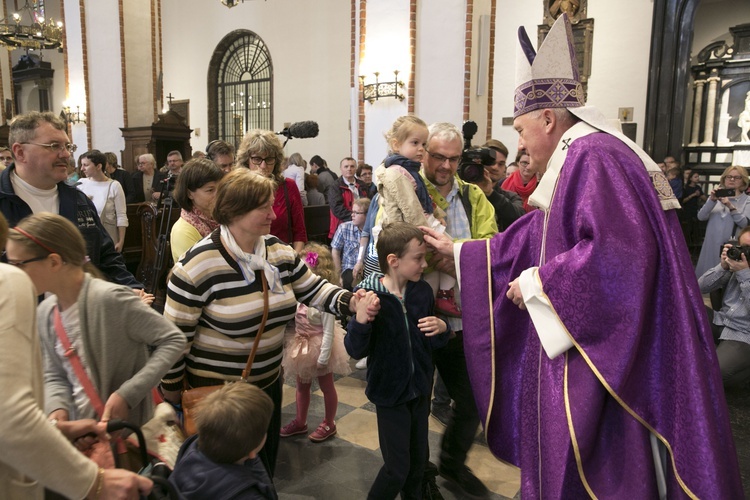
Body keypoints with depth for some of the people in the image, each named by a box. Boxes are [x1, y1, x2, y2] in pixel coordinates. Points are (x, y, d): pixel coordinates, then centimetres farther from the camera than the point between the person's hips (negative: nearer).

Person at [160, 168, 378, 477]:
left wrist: (350, 302, -17)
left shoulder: (279, 252, -3)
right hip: (215, 391, -6)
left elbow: (313, 290, 2)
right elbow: (175, 336, -17)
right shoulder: (198, 266, -23)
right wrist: (172, 391, -8)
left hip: (268, 382, 6)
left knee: (266, 464, 25)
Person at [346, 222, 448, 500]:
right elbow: (355, 351, -19)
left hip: (420, 389, 5)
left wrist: (441, 328, -15)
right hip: (390, 393, -5)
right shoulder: (369, 296, -20)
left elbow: (434, 342, 6)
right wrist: (360, 321, -36)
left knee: (419, 458, 20)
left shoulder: (422, 290, -7)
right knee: (397, 467, 4)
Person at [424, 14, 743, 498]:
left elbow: (616, 253, -28)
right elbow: (527, 240, 20)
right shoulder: (574, 165, 15)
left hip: (608, 360, -10)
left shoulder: (594, 156, -17)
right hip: (584, 348, 10)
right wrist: (457, 250, 21)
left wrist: (538, 282, -17)